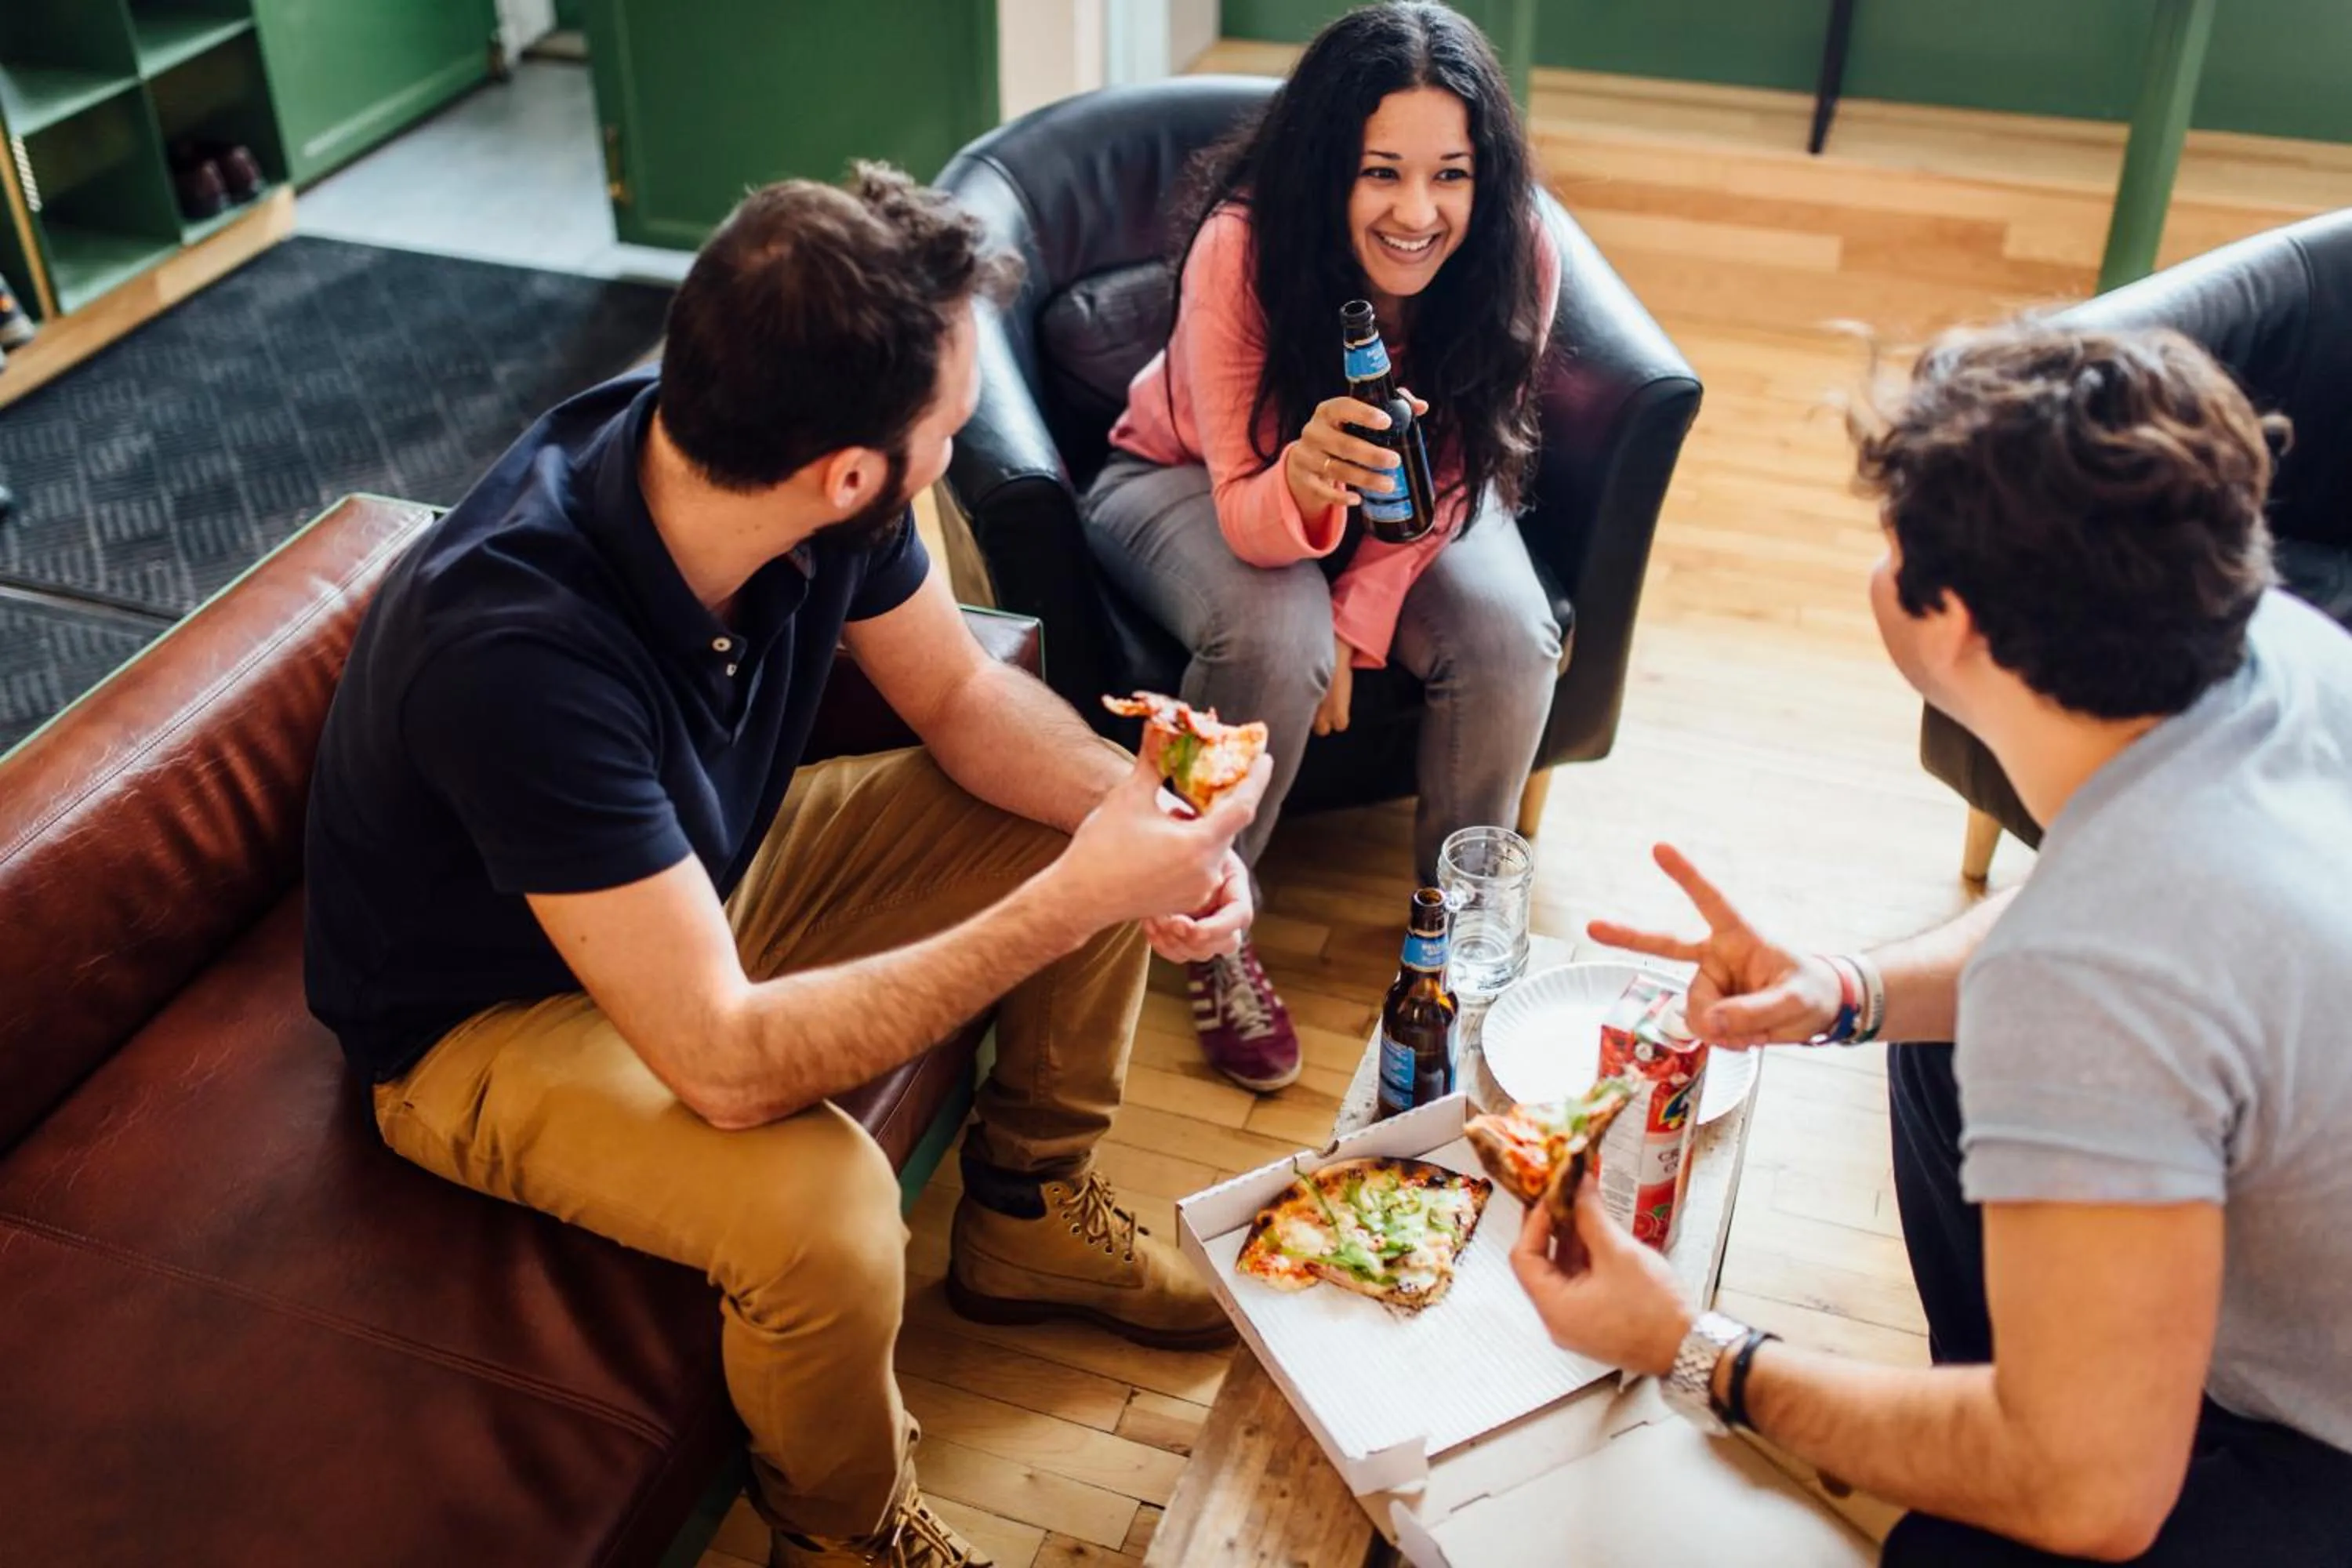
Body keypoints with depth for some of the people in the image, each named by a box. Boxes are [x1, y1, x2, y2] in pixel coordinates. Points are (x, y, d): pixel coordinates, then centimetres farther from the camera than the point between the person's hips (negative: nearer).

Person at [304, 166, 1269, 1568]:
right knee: (824, 1214, -32)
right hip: (493, 1011, -6)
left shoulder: (808, 486, -21)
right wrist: (1071, 903, -37)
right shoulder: (515, 649, -40)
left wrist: (1135, 810, -22)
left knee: (1088, 816, -1)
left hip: (709, 865, 7)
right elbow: (728, 1064, -39)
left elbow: (962, 691, -3)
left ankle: (1030, 1215, 20)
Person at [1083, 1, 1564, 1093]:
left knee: (1508, 636, -25)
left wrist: (1358, 623, -20)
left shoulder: (1515, 263, -25)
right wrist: (1305, 481, -55)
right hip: (1188, 478, -3)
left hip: (1394, 502, 3)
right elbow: (1246, 511, -32)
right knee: (1272, 637, -34)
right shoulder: (1243, 246, -33)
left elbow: (1444, 480, -11)